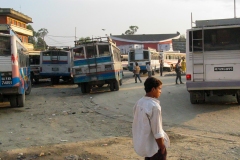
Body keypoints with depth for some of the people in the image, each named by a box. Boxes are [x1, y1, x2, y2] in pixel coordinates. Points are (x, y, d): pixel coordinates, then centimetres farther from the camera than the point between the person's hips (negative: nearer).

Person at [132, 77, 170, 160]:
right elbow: (157, 131, -22)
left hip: (143, 143, 8)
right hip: (154, 146, -8)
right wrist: (162, 147, -12)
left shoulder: (139, 103, 1)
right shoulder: (154, 106, -24)